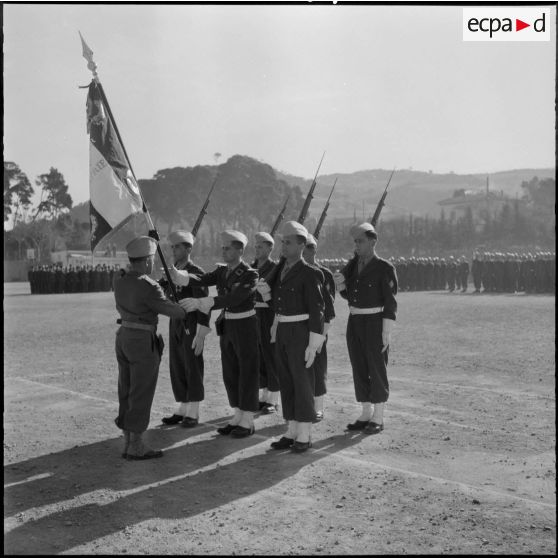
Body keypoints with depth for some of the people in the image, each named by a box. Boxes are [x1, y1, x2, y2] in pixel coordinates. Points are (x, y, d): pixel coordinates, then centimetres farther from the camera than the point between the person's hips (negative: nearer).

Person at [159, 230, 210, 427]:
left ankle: (193, 413, 9)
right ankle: (182, 410, 20)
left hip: (192, 327, -7)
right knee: (177, 368, 10)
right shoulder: (171, 272, 11)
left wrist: (201, 334, -20)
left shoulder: (196, 272, -13)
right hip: (175, 325, 7)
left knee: (193, 369, 0)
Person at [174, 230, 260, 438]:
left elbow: (232, 299, -30)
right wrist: (179, 276, -29)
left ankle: (248, 423, 10)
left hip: (245, 327, -7)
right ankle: (239, 417, 23)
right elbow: (201, 280, -9)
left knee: (247, 374, 0)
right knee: (230, 374, 11)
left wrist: (201, 302, -39)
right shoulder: (222, 271, 7)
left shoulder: (250, 275, -17)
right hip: (227, 327, 7)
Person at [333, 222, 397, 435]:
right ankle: (366, 414, 21)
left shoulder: (384, 268, -11)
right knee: (359, 369, 10)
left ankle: (378, 418, 10)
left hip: (375, 324, -6)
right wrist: (340, 284, -6)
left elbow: (390, 303, -12)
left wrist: (386, 332, -16)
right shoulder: (353, 265, 8)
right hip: (354, 322, 6)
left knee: (377, 370, 1)